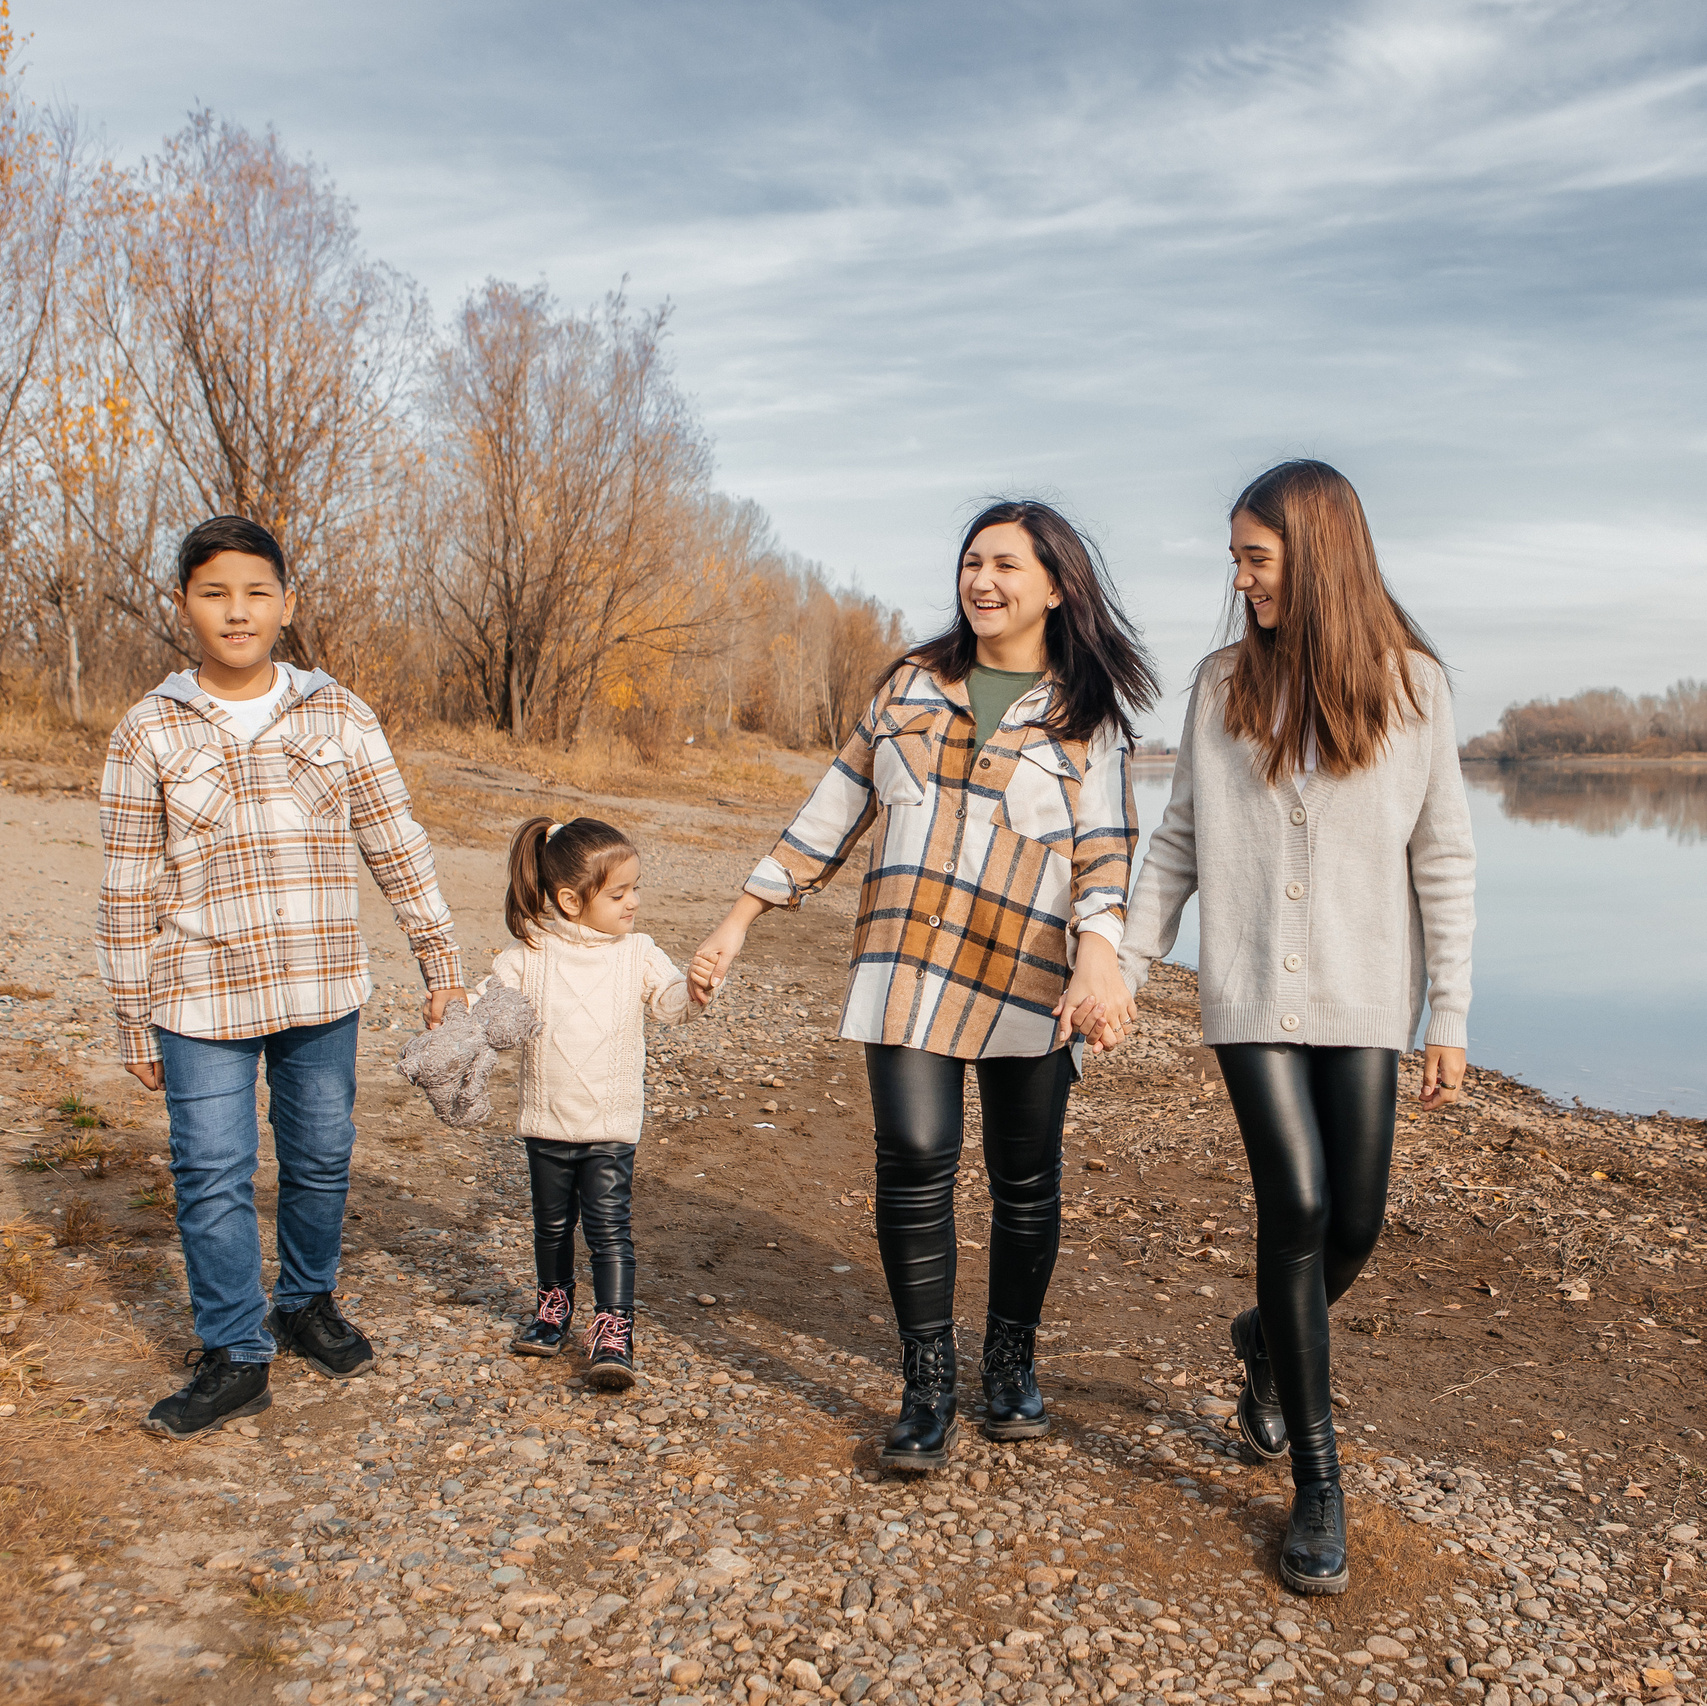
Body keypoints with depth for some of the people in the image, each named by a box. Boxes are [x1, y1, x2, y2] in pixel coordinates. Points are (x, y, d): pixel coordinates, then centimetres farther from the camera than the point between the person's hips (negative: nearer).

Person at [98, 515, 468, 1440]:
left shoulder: (338, 717, 1)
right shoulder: (147, 733, -2)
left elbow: (397, 846, 5)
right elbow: (130, 891, 1)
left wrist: (441, 961, 4)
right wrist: (136, 1023, 1)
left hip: (322, 990, 2)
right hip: (202, 999, -1)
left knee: (321, 1161, 13)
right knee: (212, 1177, 2)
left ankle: (308, 1305, 36)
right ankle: (235, 1356, 19)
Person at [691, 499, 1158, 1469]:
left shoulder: (1086, 715, 6)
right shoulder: (913, 687, 13)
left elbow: (1106, 846, -5)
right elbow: (839, 810, 15)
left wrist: (1099, 952, -25)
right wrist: (742, 920, 13)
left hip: (1028, 974, -1)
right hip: (909, 964, 1)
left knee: (1026, 1178, 6)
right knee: (915, 1160, -9)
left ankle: (1013, 1364, 29)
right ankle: (929, 1386, 8)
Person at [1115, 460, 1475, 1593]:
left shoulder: (1411, 684, 0)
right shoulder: (1225, 685, 4)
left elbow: (1444, 861, 2)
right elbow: (1178, 844, 8)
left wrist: (1451, 1019, -1)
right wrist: (1124, 967, 3)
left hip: (1362, 996, 0)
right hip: (1251, 991, 0)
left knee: (1354, 1223, 2)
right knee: (1296, 1205, -8)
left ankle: (1269, 1343, 37)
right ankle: (1318, 1479, 8)